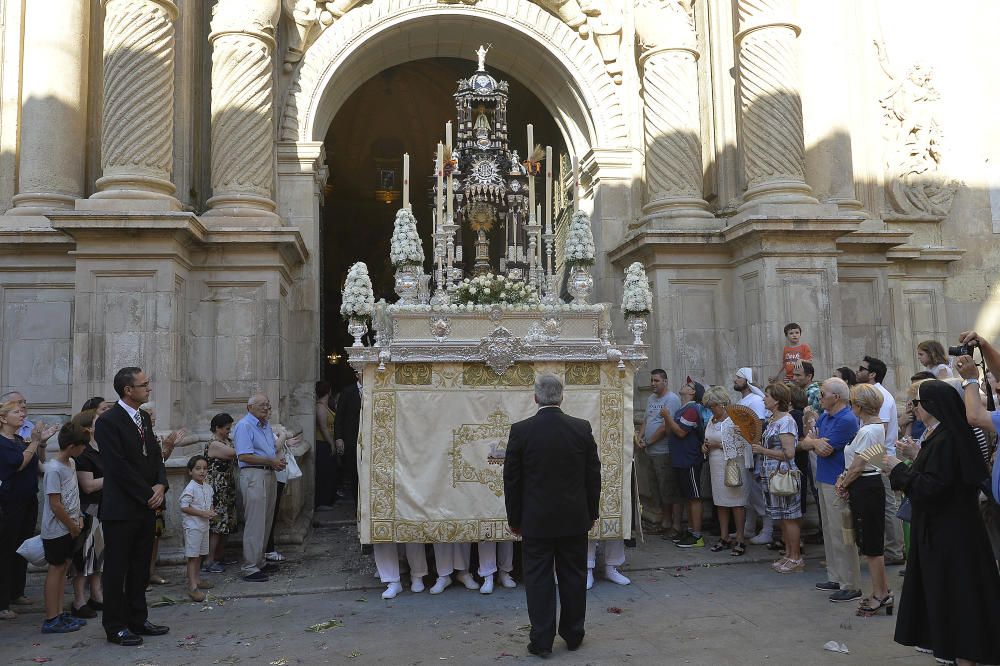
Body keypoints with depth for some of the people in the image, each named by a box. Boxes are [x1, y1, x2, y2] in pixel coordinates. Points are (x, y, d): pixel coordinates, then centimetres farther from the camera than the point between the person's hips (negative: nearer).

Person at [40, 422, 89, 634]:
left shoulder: (71, 463, 7)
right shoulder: (54, 469, -20)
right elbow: (55, 504, -21)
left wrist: (79, 518, 7)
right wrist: (73, 527, -13)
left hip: (70, 528, 8)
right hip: (57, 530, -8)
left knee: (63, 567, 13)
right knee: (56, 569, -1)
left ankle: (59, 614, 21)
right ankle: (51, 620, 7)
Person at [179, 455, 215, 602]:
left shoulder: (208, 488, 8)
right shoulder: (190, 488, -15)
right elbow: (184, 507, -18)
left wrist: (211, 512, -2)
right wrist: (202, 513, -21)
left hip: (204, 525, 8)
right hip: (192, 526, -8)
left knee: (200, 554, 16)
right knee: (192, 555, -8)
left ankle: (196, 579, 29)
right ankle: (192, 586, -9)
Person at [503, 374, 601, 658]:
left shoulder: (520, 430, -10)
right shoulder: (582, 428, -4)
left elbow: (511, 479, -4)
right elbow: (593, 475, 2)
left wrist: (514, 519, 6)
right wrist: (592, 513, 14)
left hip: (536, 521, -2)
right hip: (575, 519, 2)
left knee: (538, 580, 7)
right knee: (573, 577, 15)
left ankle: (542, 640, 13)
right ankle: (573, 635, 27)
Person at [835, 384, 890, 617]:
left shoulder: (867, 431, -21)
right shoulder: (877, 426, 11)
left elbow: (857, 467, -17)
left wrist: (843, 484, -3)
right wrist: (845, 478, 3)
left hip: (866, 488, -10)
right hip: (870, 486, 10)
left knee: (871, 544, 1)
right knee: (874, 542, 17)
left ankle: (880, 594, 12)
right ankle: (883, 592, 26)